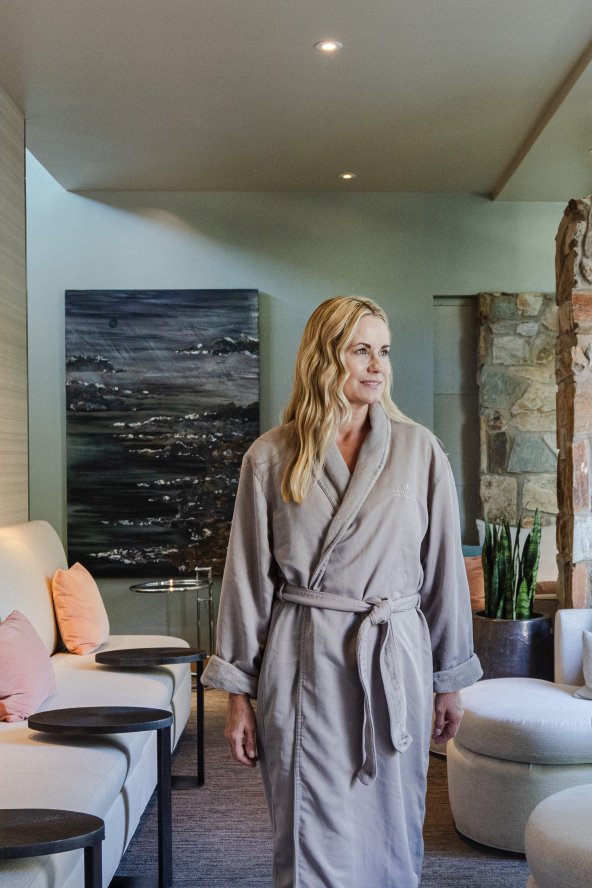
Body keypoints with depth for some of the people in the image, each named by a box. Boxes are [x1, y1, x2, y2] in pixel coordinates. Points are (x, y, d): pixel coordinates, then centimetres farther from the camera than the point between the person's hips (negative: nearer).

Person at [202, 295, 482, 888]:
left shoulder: (419, 450, 2)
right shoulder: (270, 458, -1)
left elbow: (444, 570, 6)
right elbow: (247, 579, 2)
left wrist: (450, 681, 8)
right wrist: (238, 694, 1)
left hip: (396, 661, 2)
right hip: (303, 664, -1)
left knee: (392, 838, 12)